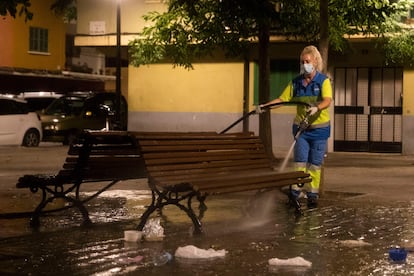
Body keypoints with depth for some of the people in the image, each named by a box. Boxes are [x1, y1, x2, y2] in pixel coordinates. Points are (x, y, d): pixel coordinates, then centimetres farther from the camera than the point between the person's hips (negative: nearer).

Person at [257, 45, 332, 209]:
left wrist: (316, 108, -43)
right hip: (301, 127, 2)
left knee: (315, 163, 4)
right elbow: (282, 99, 4)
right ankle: (296, 192, -4)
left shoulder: (323, 81, -6)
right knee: (300, 161, -3)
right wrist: (264, 106, -9)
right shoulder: (296, 82, 5)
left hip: (319, 128, -2)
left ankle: (312, 195, 12)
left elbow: (327, 100, -22)